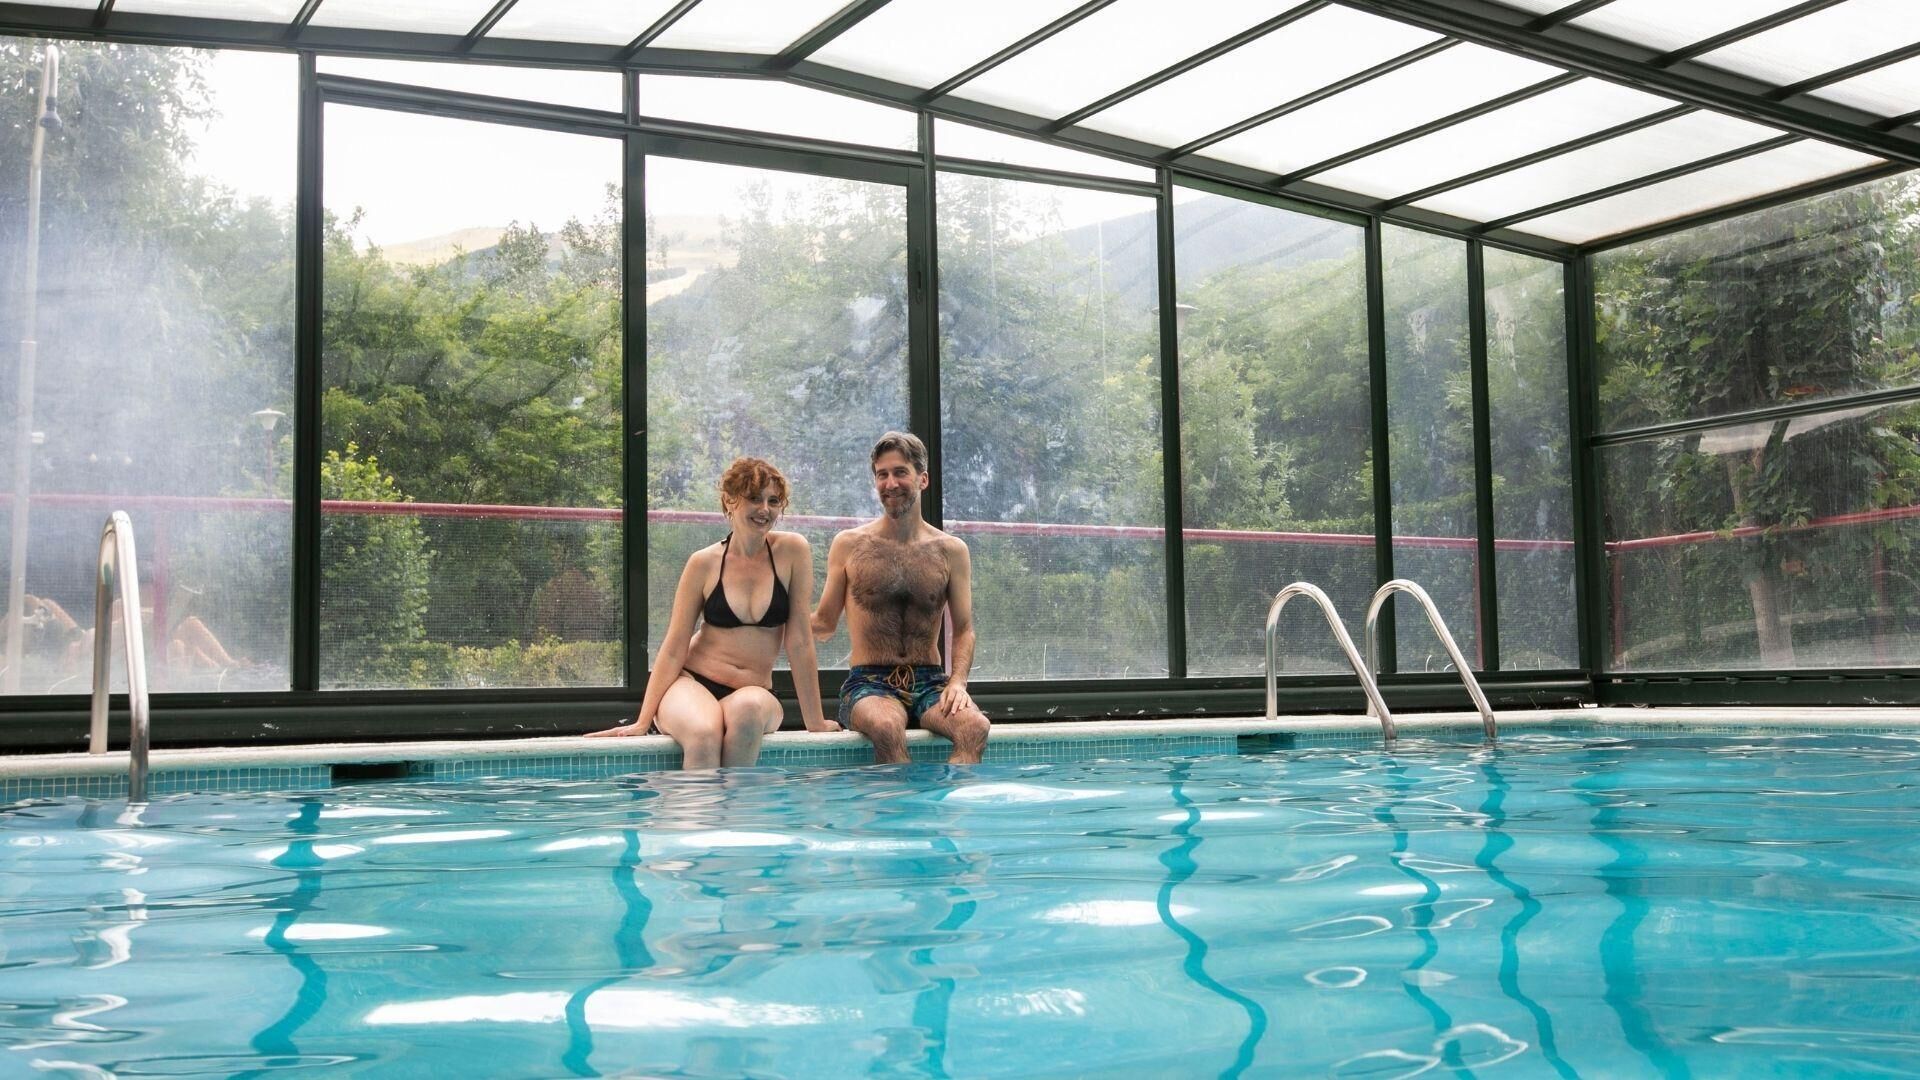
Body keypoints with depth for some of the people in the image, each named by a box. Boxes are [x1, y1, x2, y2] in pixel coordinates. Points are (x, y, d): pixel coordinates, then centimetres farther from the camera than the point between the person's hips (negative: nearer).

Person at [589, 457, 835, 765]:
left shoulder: (792, 552, -3)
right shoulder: (704, 563, -3)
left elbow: (799, 640, -2)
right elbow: (674, 648, -1)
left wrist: (815, 721, -1)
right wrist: (643, 721, -5)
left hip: (754, 691, 1)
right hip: (692, 683, -1)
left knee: (748, 708, -37)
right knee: (704, 734, -36)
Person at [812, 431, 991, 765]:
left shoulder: (951, 551, 10)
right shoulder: (848, 545, 7)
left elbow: (963, 630, 10)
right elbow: (824, 624, 11)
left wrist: (958, 682, -9)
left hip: (929, 682, 2)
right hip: (869, 683, -2)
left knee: (975, 726, -31)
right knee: (887, 727, -37)